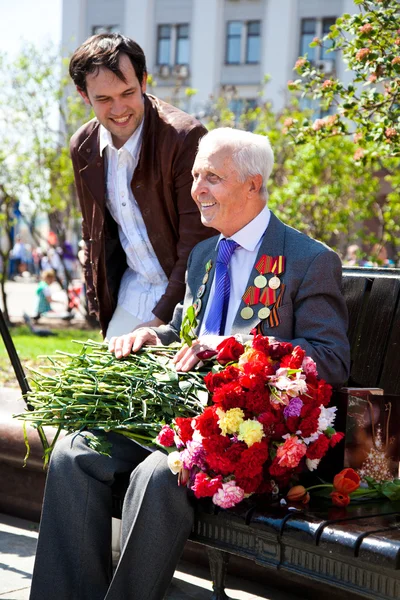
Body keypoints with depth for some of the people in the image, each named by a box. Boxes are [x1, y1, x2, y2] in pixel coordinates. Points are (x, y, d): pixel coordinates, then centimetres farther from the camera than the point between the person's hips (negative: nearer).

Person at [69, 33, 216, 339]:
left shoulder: (185, 136, -19)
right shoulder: (83, 146, 1)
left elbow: (196, 241, -17)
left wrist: (161, 318, -16)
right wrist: (98, 302, 11)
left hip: (184, 294, -5)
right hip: (130, 294, 6)